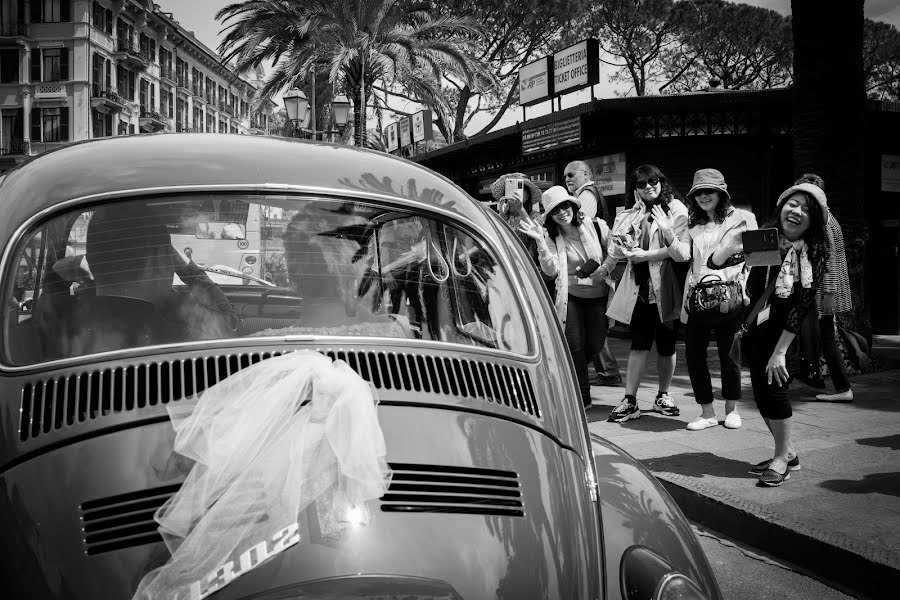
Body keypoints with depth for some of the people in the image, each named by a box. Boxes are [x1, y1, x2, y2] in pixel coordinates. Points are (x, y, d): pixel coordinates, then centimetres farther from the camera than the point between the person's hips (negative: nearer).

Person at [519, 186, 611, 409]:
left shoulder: (596, 226, -5)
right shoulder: (551, 236, -3)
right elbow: (551, 270, -18)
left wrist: (606, 269, -13)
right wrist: (540, 242, -28)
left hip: (599, 295, 1)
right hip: (570, 295, -1)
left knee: (595, 344, 1)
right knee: (574, 345, -9)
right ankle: (582, 396, 6)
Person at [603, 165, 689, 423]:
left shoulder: (677, 210, -2)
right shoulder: (632, 215, 15)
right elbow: (618, 248, 11)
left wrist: (645, 255, -16)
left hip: (665, 288, -3)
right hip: (639, 287, 3)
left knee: (666, 346, 8)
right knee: (639, 344, 1)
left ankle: (663, 396, 24)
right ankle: (630, 401, 1)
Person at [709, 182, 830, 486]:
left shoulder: (814, 255, -11)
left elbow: (801, 307, -15)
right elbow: (714, 264, -5)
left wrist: (780, 352, -19)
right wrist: (728, 247, -28)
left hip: (785, 333, -4)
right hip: (753, 329, 4)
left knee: (773, 387, -10)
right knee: (761, 391, 9)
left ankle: (782, 458, 8)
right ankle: (787, 453, 27)